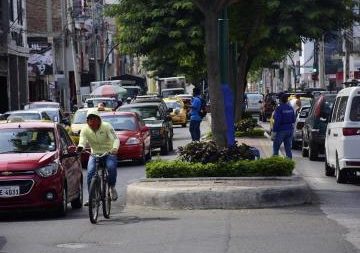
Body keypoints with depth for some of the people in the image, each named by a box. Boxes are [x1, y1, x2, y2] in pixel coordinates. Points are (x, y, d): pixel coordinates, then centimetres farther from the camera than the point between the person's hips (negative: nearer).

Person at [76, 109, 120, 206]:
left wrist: (115, 148, -44)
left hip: (109, 153, -2)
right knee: (90, 173, -19)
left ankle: (112, 187, -5)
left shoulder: (106, 126, -13)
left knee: (111, 167, -31)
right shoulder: (85, 130, -7)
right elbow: (82, 141, -20)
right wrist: (79, 147, -46)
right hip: (95, 154, 2)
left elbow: (115, 139, -22)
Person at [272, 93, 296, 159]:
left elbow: (277, 121, -20)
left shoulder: (279, 109, -16)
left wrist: (274, 131, -17)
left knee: (275, 147, 6)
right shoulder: (290, 108, 5)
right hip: (290, 130, 6)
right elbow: (293, 120, 12)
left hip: (281, 130, -6)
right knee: (288, 148, 9)